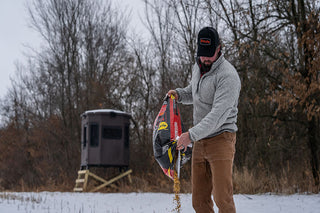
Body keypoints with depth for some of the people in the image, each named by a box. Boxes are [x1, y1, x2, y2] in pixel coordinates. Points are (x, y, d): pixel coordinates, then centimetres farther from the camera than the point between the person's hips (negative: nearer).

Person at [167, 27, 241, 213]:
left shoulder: (228, 75, -16)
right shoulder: (198, 68, 11)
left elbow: (219, 114, -24)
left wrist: (192, 134, -28)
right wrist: (179, 94, 9)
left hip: (221, 139, -7)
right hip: (199, 142, 7)